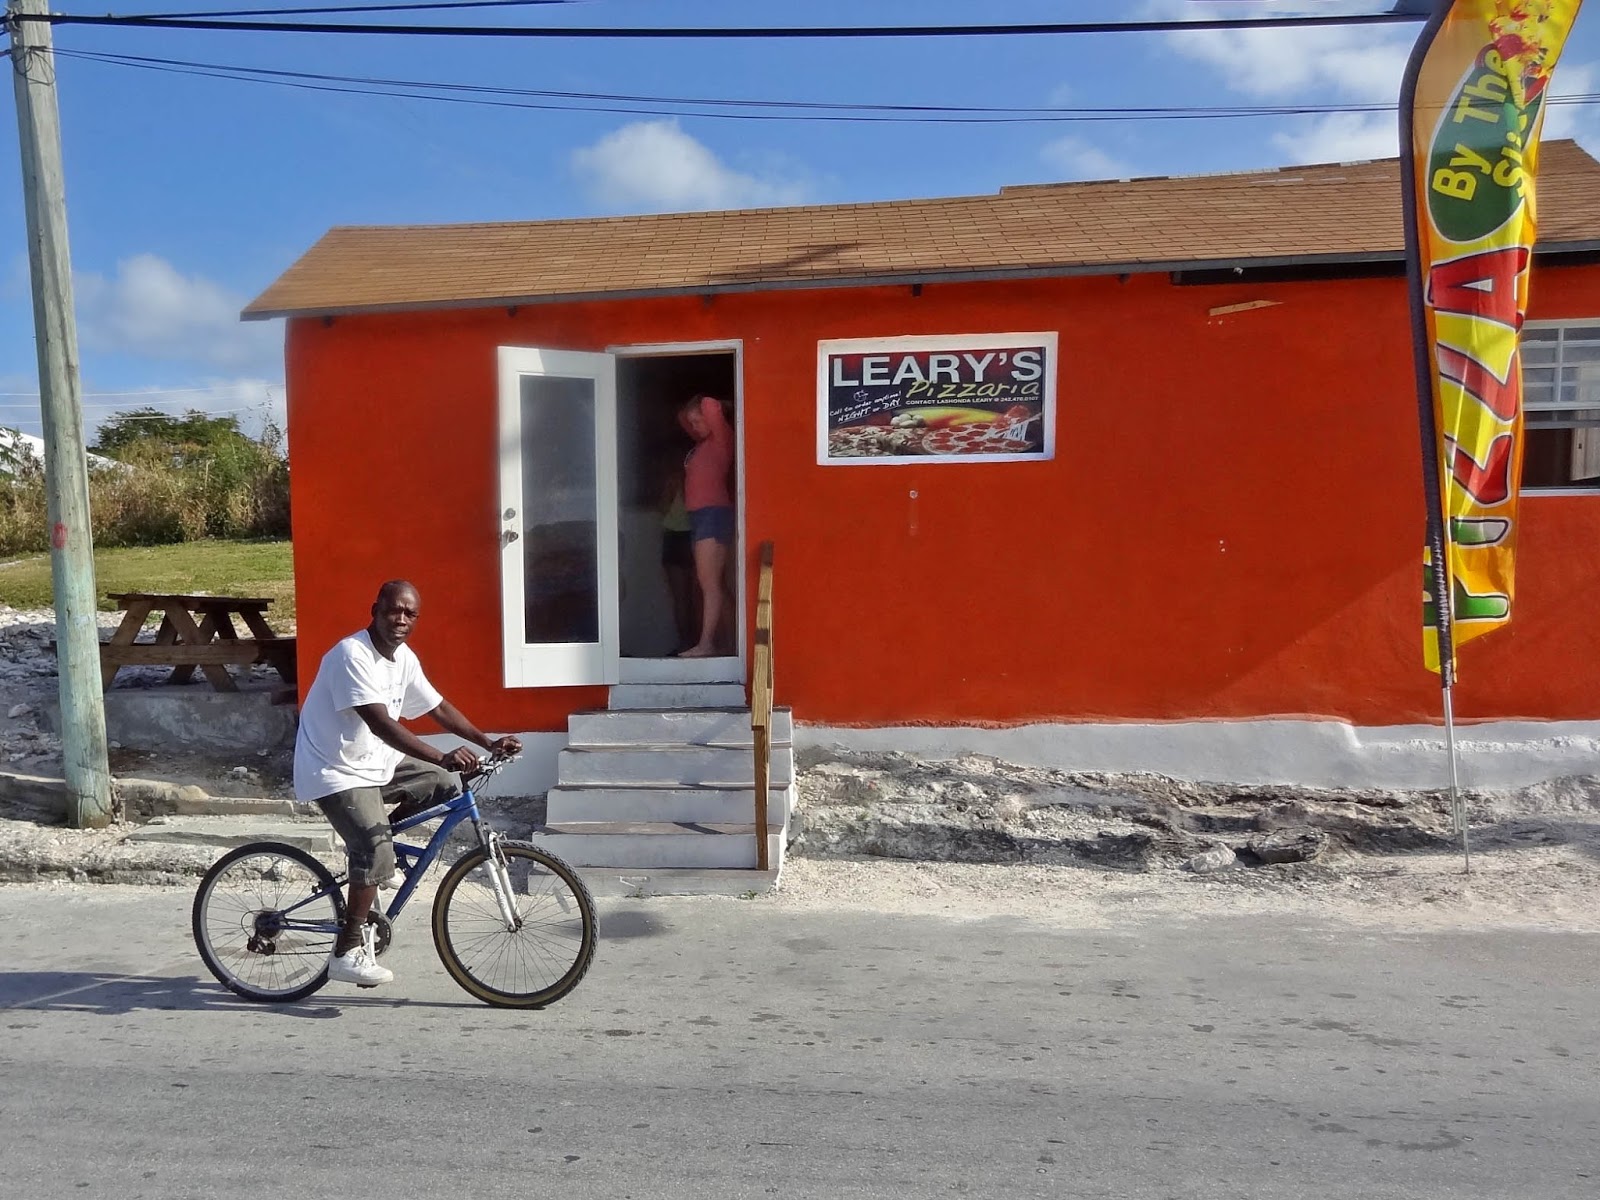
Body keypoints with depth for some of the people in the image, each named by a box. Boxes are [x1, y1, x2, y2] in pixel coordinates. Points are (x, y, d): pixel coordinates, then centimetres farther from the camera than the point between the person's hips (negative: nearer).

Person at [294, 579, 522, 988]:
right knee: (375, 848, -22)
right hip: (336, 771, -8)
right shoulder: (352, 655, -24)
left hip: (375, 762, 9)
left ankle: (373, 850, 15)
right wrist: (443, 757, -44)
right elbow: (380, 723, -35)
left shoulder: (404, 659, 1)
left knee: (443, 786, 2)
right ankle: (347, 952, -11)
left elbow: (438, 708, 9)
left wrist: (489, 743, -1)